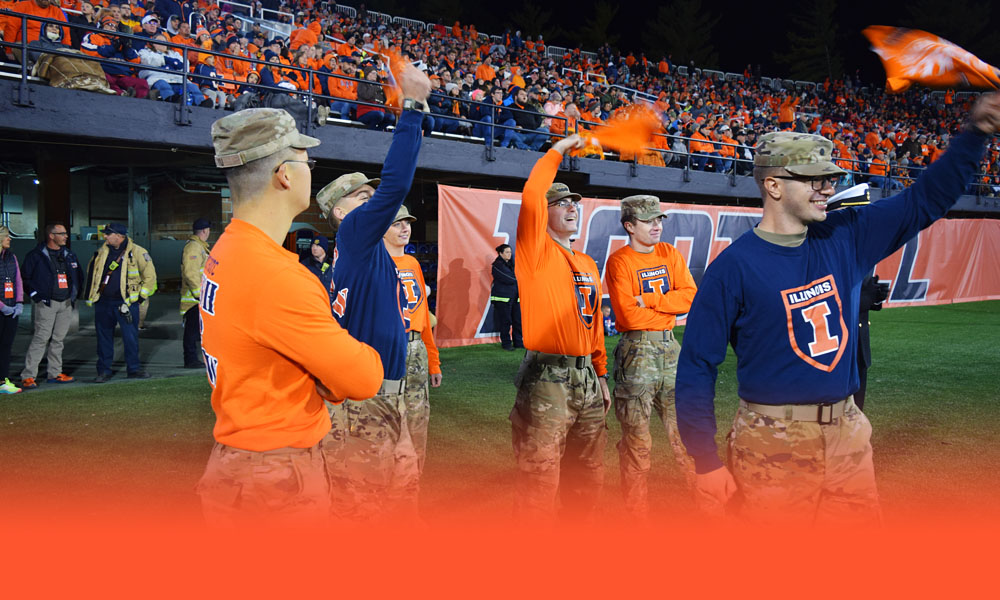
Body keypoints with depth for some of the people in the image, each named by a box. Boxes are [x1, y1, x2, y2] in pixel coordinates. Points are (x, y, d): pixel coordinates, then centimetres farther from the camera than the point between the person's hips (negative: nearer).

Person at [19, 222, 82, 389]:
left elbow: (79, 276, 24)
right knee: (41, 338, -11)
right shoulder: (36, 255, -3)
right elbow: (25, 277, -2)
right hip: (46, 304, -6)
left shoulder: (69, 255, 15)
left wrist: (74, 295, 16)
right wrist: (36, 295, -7)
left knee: (58, 339, 10)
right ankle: (28, 376, -9)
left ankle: (55, 373, 18)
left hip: (66, 304, 6)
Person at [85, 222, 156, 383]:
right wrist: (90, 295, 19)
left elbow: (150, 276, -2)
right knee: (104, 337, 7)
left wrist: (141, 296, -4)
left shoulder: (137, 252, -5)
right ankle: (103, 371, 16)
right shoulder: (102, 252, 10)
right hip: (103, 302, 4)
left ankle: (134, 369, 11)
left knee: (130, 336, -1)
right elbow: (92, 272, 24)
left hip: (126, 302, -4)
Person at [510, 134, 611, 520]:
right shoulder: (536, 251, -3)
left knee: (587, 477, 17)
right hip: (547, 379, -7)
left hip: (587, 379, 7)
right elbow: (530, 197, -19)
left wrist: (601, 376, 19)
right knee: (539, 482, -4)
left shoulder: (588, 264, 17)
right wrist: (558, 151, -9)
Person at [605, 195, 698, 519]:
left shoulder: (670, 254, 11)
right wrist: (669, 307, -6)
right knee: (636, 435, 1)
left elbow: (690, 296, -1)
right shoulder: (619, 261, -6)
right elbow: (629, 314, -17)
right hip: (637, 350, -5)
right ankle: (636, 509, 12)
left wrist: (650, 301, -12)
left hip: (671, 347, 5)